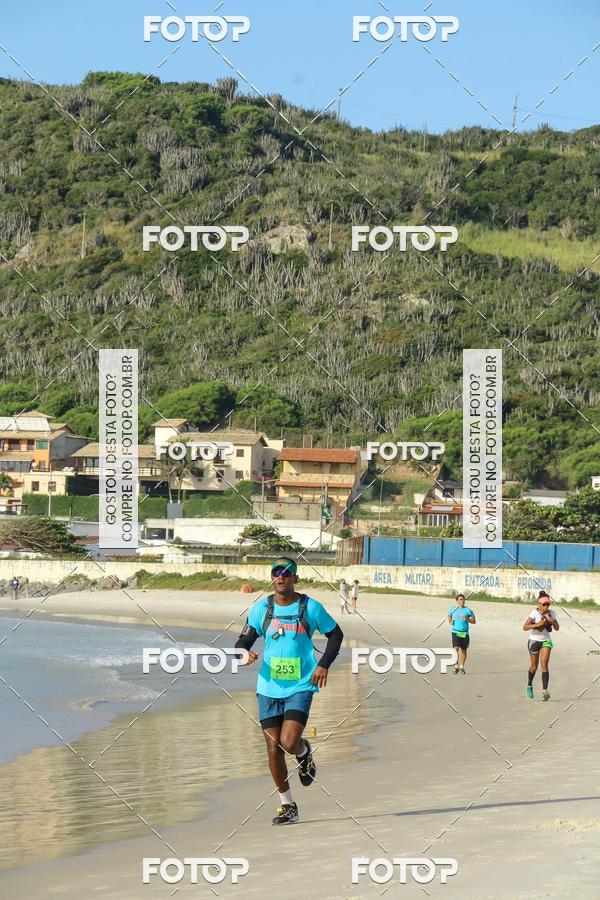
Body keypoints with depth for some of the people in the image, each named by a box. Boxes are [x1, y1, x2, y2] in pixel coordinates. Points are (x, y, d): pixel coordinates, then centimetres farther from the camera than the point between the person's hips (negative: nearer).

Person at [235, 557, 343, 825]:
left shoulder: (310, 607, -2)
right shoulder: (261, 609, 4)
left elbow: (335, 634, 11)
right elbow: (243, 641, 7)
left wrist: (324, 664, -2)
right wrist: (244, 653, -17)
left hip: (300, 686, -3)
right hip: (269, 688, 3)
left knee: (289, 742, -18)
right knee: (273, 748, 0)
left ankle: (304, 751, 21)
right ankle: (287, 806, 14)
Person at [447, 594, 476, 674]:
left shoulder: (468, 610, -2)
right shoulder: (452, 609, 4)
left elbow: (474, 621, 0)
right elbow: (449, 616, 24)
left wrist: (467, 619, -19)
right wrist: (450, 621, 3)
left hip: (465, 633, 1)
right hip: (455, 632, -1)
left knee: (463, 650, 10)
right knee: (456, 648, -17)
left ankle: (462, 667, 26)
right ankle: (456, 667, -14)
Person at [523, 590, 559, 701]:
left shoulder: (551, 613, -2)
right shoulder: (534, 613, -16)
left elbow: (557, 628, 6)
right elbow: (525, 627, -22)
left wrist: (552, 622, -14)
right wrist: (538, 624, -33)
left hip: (546, 641, 2)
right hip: (534, 641, -2)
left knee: (544, 665, -13)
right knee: (534, 667, 8)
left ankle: (545, 690, -19)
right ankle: (529, 686, 36)